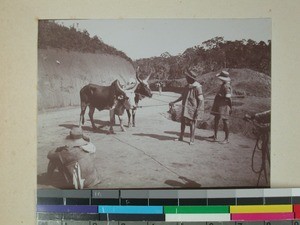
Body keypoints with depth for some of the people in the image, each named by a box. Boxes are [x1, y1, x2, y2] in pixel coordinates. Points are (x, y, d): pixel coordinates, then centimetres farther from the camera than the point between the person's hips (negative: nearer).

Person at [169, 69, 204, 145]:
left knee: (191, 123, 2)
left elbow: (200, 100, -17)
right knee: (183, 121, 12)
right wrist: (174, 102, 13)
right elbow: (182, 96, 16)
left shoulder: (197, 87, -17)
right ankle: (181, 137, 26)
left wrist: (198, 111, -21)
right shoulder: (187, 86, 6)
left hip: (193, 108, -7)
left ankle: (192, 139, 14)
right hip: (185, 107, 7)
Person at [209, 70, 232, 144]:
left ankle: (227, 139, 5)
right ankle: (215, 135, 32)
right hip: (219, 105, 11)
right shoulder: (223, 84, 10)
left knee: (225, 121, -3)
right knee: (216, 119, 18)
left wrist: (230, 107, -21)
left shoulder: (226, 86, -21)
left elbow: (228, 98, -22)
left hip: (224, 106, -11)